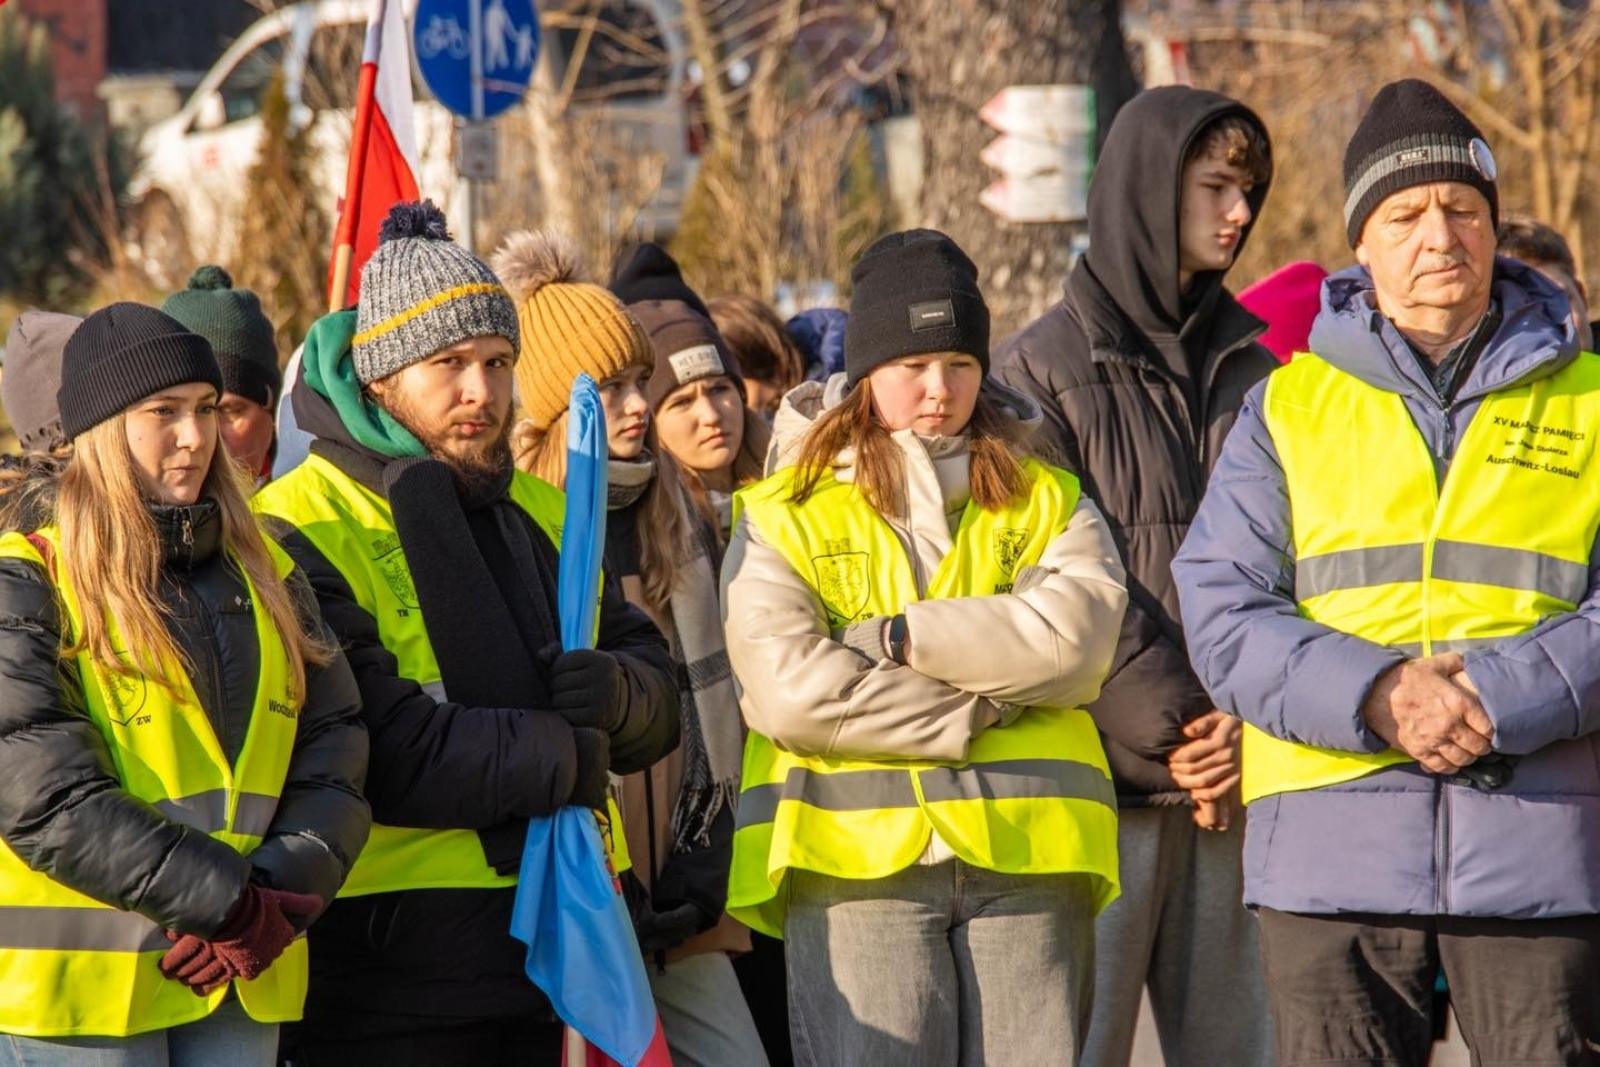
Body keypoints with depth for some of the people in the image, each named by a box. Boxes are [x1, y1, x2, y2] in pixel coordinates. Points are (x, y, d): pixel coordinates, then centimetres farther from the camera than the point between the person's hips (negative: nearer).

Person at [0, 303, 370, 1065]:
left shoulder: (263, 576, 14)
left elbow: (332, 749, 8)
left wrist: (280, 898, -10)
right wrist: (227, 903, -15)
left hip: (244, 986, 5)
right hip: (82, 982, -5)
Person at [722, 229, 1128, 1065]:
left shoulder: (1046, 502, 17)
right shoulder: (784, 516, 9)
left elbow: (1074, 637, -4)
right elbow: (788, 690, -7)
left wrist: (897, 637, -7)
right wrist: (984, 706, -4)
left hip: (1024, 853, 2)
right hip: (854, 853, -2)